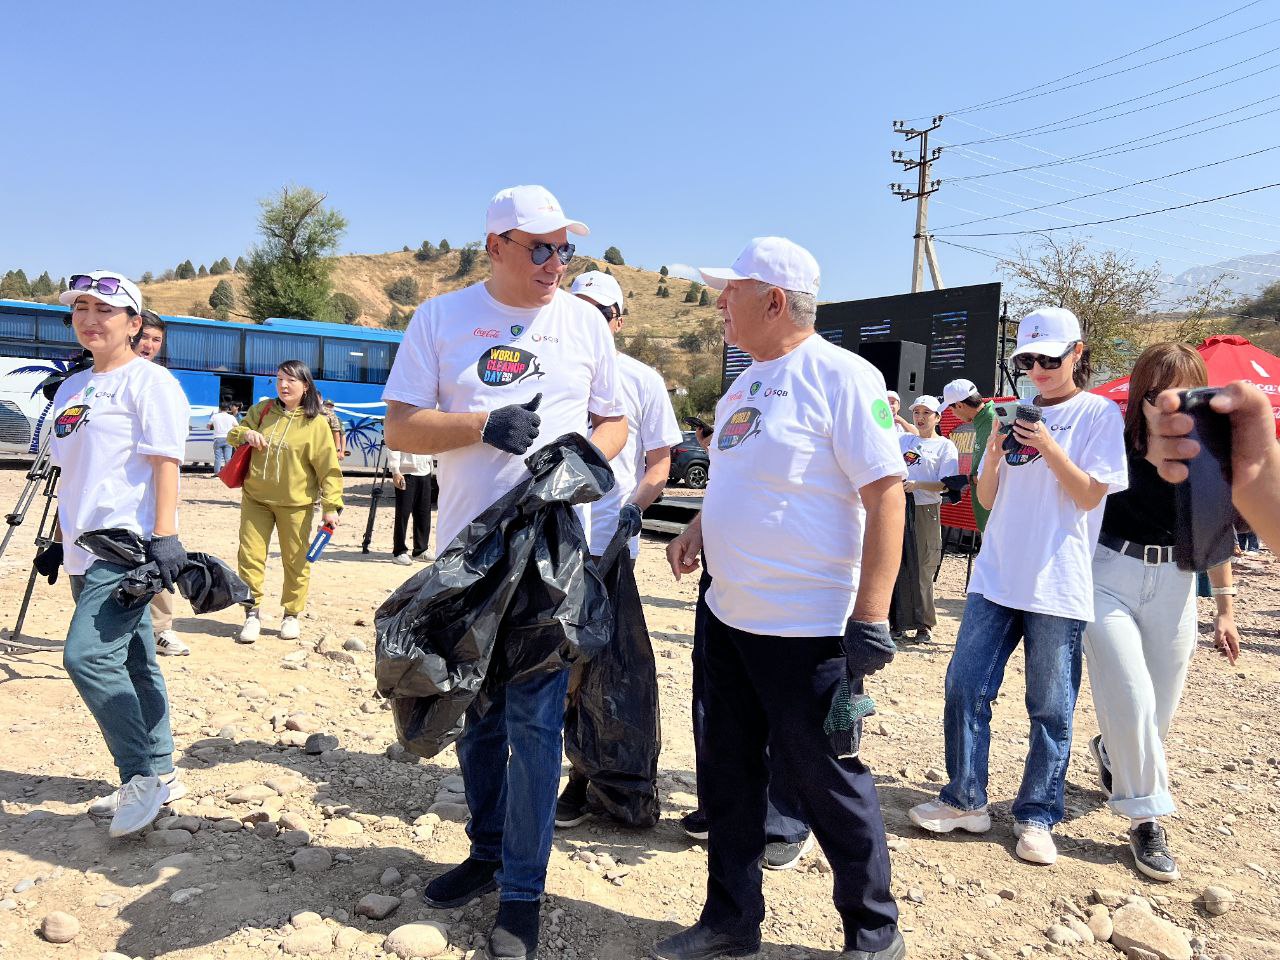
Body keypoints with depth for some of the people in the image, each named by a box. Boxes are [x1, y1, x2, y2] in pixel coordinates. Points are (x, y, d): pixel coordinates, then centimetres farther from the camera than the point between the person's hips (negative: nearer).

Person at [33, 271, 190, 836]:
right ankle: (158, 775, 20)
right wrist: (60, 540, 21)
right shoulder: (72, 388, 19)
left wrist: (165, 535, -20)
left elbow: (165, 461, -13)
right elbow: (71, 471, 23)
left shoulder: (148, 380, -5)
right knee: (131, 663, 11)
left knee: (87, 655, -17)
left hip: (129, 544, -8)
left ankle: (144, 774, -5)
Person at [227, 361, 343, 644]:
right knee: (250, 557, 2)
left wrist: (331, 506, -13)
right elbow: (232, 435, 14)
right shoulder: (262, 410, 5)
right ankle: (253, 614, 15)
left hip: (296, 504, -3)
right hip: (255, 498, 3)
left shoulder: (316, 424, -6)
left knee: (295, 562, 6)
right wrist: (245, 433, -11)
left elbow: (329, 468, -7)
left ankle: (291, 615, 22)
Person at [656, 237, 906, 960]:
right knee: (731, 774, 16)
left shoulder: (841, 376, -13)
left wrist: (870, 620, -22)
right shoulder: (746, 383, 13)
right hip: (729, 618, 8)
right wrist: (699, 528, 7)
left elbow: (886, 495, -18)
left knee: (828, 780, 5)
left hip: (809, 629, -8)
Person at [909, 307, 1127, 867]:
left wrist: (1048, 447, -17)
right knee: (964, 686, 2)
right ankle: (965, 801, 15)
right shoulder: (1016, 413, 13)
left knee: (1051, 707, 3)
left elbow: (1090, 495, -6)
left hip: (1058, 587, -4)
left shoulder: (1100, 414, 1)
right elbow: (986, 498, 10)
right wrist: (995, 455, -8)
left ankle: (1037, 816, 17)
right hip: (996, 577, 4)